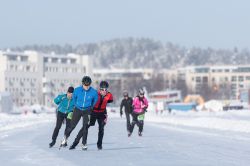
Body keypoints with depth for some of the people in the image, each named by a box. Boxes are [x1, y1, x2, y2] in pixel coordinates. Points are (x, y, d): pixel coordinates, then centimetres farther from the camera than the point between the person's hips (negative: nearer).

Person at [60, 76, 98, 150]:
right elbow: (74, 97, 7)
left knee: (85, 127, -6)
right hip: (78, 110, 1)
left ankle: (84, 143, 4)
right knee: (72, 125, 5)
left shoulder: (93, 92, -17)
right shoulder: (77, 90, -15)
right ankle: (66, 137, 29)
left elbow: (95, 100, 5)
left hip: (87, 111, -1)